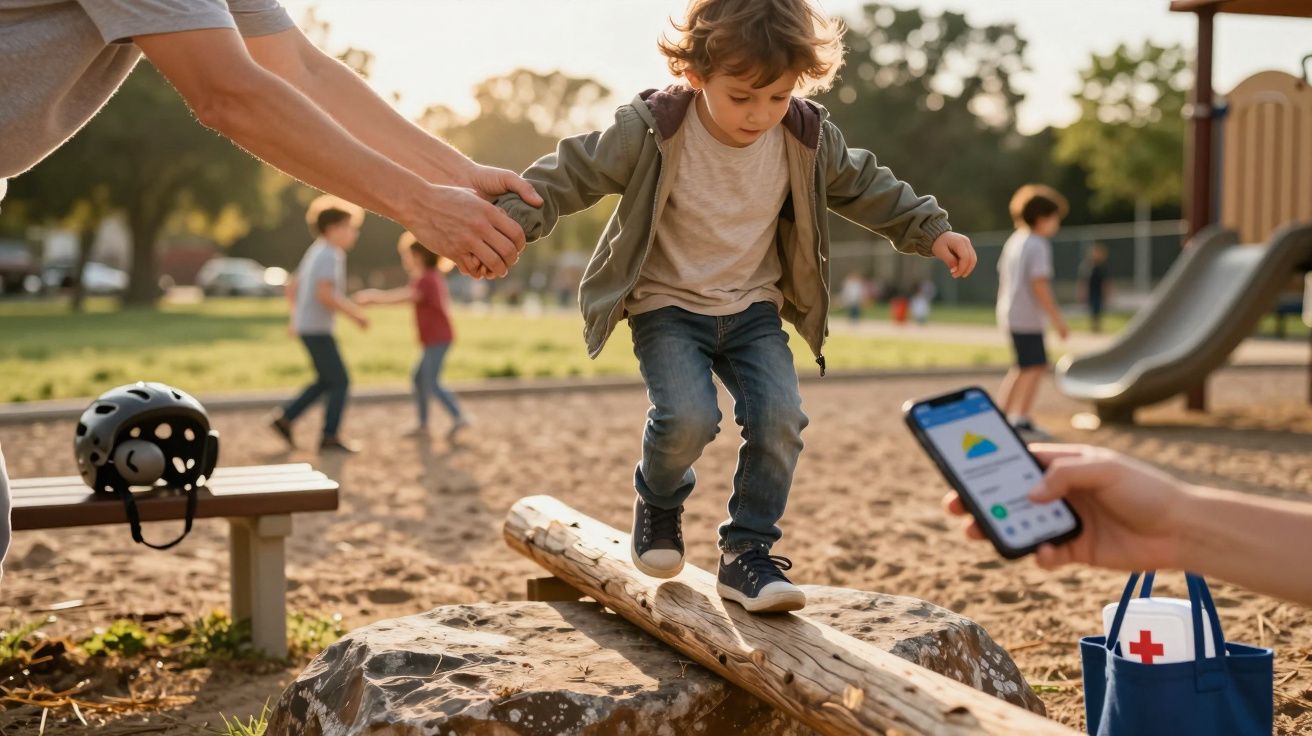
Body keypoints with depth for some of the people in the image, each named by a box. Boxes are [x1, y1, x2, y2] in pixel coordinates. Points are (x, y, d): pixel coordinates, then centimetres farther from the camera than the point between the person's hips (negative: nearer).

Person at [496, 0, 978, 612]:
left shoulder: (807, 136, -7)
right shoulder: (652, 130, -19)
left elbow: (863, 185, 9)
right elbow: (572, 173, -15)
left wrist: (930, 230, 6)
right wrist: (510, 219, -27)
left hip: (754, 309, 3)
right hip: (668, 306, -3)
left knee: (779, 418, -16)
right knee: (688, 417, -24)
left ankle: (747, 553, 2)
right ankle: (659, 500, 12)